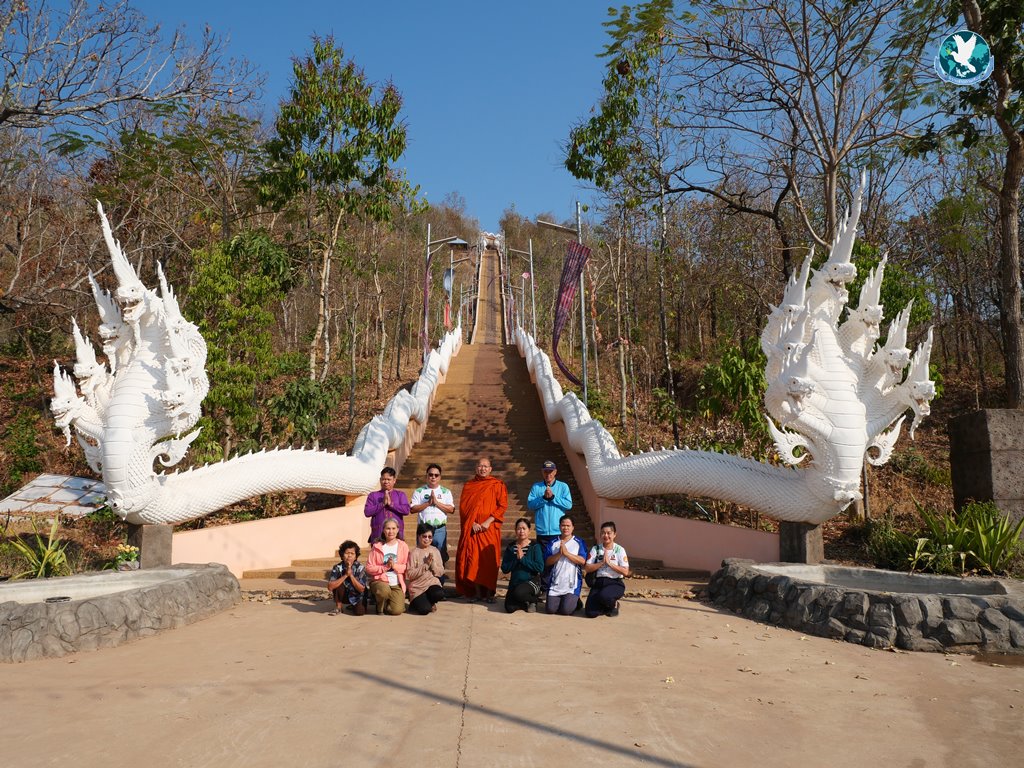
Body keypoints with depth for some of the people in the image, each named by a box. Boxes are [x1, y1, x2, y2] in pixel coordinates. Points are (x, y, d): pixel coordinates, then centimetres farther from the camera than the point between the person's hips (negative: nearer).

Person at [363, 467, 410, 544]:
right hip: (378, 534, 0)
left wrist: (391, 503, -9)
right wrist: (382, 503, -9)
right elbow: (367, 512, -2)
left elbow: (406, 510, -2)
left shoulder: (401, 495, 12)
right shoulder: (373, 495, 10)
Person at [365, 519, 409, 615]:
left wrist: (394, 566, -16)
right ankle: (380, 607, -2)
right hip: (380, 581, -1)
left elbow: (407, 567, 0)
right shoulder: (377, 546, 2)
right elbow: (369, 568, -3)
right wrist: (385, 567, -15)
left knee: (397, 610, -19)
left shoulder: (403, 546, 4)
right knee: (384, 590, -38)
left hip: (397, 584, 1)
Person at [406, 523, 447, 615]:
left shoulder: (435, 551, 6)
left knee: (439, 594, -31)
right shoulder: (414, 553, -6)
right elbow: (410, 575, -13)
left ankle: (429, 602, 4)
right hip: (417, 587, -3)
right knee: (424, 610, -23)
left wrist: (432, 564, -13)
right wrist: (426, 565, -16)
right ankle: (415, 603, 14)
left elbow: (440, 572, 5)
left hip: (433, 583, 3)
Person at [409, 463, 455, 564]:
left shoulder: (446, 492, 9)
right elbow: (413, 509, -4)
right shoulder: (419, 491, 7)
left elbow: (451, 509, -3)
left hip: (440, 529, 1)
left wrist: (436, 502, -12)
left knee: (441, 556, 3)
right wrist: (428, 503, -12)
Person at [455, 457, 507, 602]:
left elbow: (502, 505, -3)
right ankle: (476, 592, 7)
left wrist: (488, 521, -12)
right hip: (472, 529, 2)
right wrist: (473, 523, -8)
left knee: (490, 561, -4)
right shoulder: (469, 485, 12)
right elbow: (463, 506, 6)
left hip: (490, 529, -2)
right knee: (473, 560, -1)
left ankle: (489, 592, 4)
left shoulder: (497, 485, 5)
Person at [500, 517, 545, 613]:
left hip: (531, 581, -4)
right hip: (514, 582, 4)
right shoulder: (510, 547, 4)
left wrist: (523, 558, -19)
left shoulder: (535, 546, -6)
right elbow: (504, 569, -3)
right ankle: (526, 603, 17)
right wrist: (516, 558, -17)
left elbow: (540, 568, -18)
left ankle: (534, 599, 1)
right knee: (509, 608, -16)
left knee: (519, 593, -34)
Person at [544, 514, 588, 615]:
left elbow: (582, 561, -10)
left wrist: (566, 553, -16)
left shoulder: (579, 542, 2)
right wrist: (559, 553, -16)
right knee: (551, 609, -5)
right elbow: (548, 561, -1)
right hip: (555, 583, 3)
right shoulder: (553, 542, 8)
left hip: (572, 584, -2)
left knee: (566, 610, -13)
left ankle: (574, 600, 20)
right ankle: (559, 600, 27)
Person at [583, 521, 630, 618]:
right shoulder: (595, 549, 6)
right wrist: (601, 562, -12)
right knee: (590, 613, -15)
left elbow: (625, 572, -8)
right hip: (598, 582, 3)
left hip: (615, 583, -2)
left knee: (604, 596, -37)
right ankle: (604, 606, 21)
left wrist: (609, 563, -14)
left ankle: (613, 604, 1)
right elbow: (587, 569, -1)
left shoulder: (619, 550, 1)